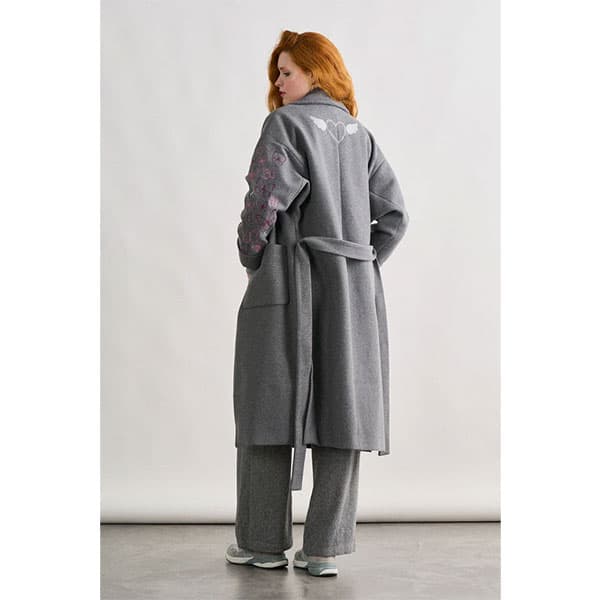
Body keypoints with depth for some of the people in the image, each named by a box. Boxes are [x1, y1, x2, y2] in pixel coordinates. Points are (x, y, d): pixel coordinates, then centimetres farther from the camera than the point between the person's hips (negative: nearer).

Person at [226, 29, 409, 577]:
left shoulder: (287, 124, -3)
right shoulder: (361, 135, 15)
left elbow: (266, 201, -12)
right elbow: (394, 214, 12)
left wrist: (252, 259, 2)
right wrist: (360, 265, 14)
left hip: (290, 283, -5)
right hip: (354, 289, 5)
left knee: (271, 408, 3)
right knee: (340, 411, 3)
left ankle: (264, 542, 9)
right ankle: (325, 547, 5)